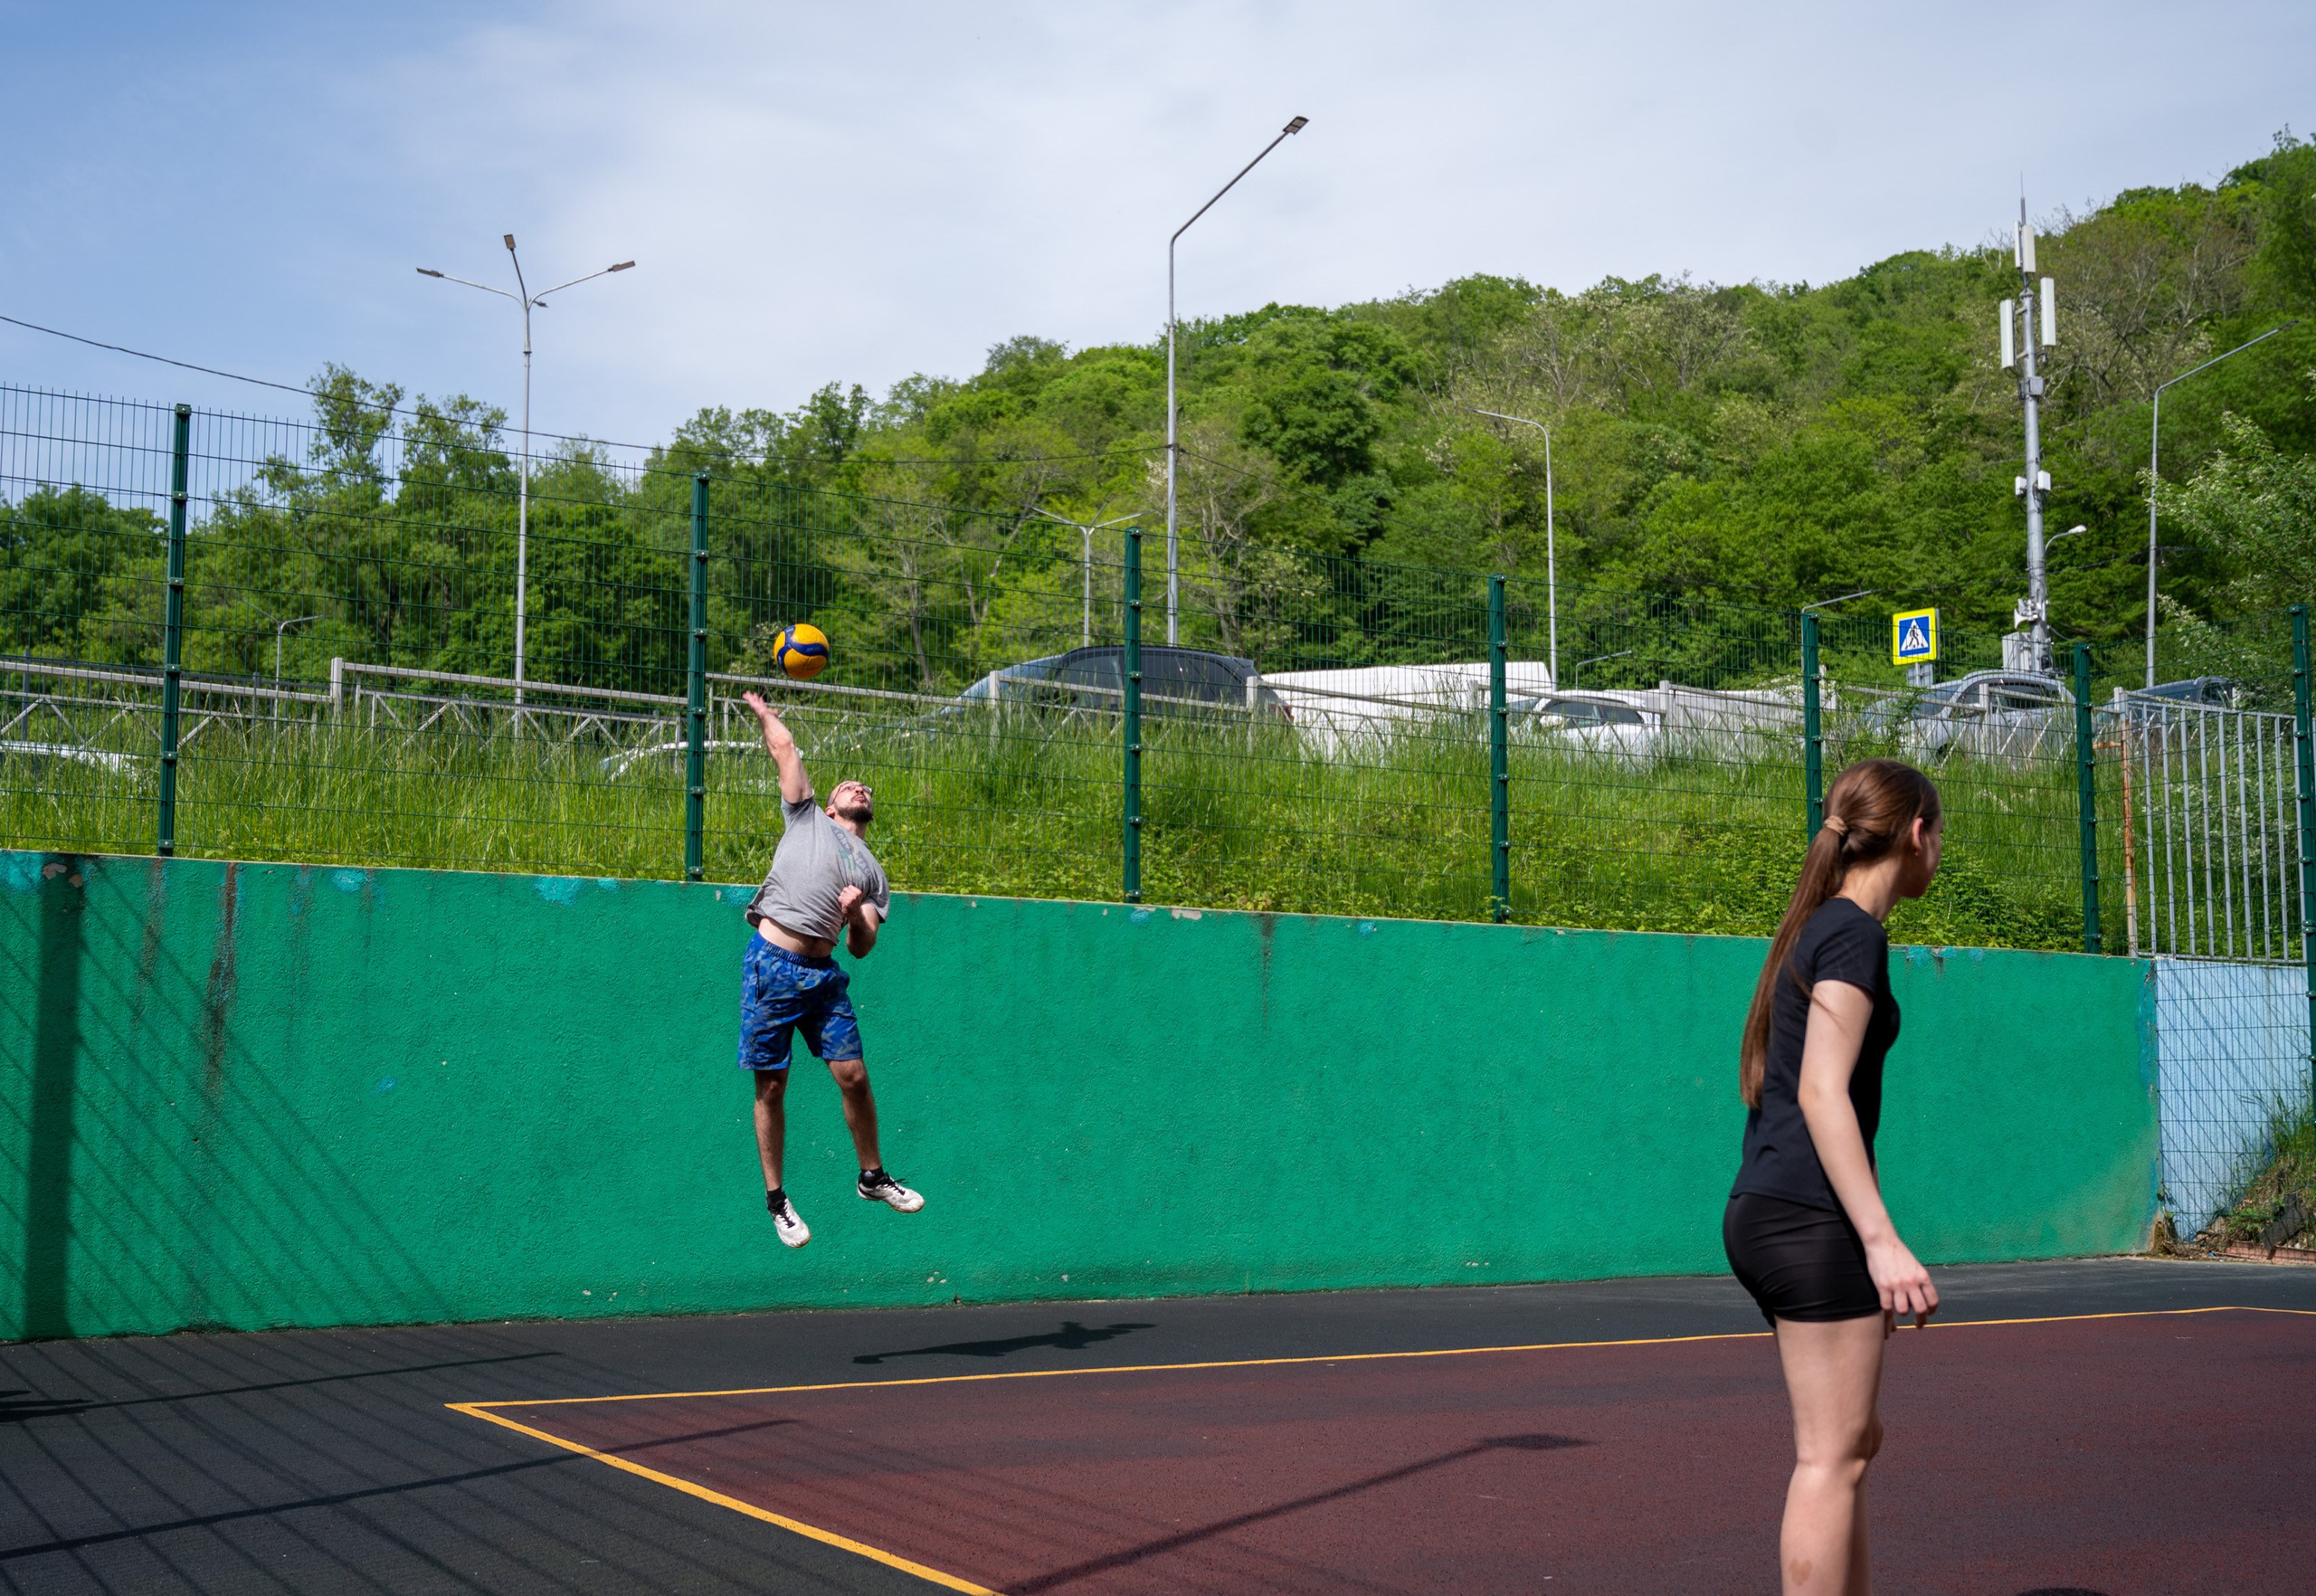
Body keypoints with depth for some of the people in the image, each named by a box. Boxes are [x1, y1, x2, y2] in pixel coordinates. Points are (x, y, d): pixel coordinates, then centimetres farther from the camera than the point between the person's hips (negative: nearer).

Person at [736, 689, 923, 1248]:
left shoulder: (872, 872, 19)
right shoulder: (807, 819, 12)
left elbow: (862, 947, 13)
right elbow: (784, 747, 10)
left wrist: (859, 915, -7)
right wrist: (764, 713, 24)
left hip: (823, 973, 3)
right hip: (771, 965, -3)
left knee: (854, 1075, -2)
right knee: (771, 1086, 0)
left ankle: (873, 1178, 18)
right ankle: (775, 1198, 12)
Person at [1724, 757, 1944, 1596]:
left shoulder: (1815, 929, 18)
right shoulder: (1854, 933, -10)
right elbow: (1822, 1093, -18)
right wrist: (1883, 1241, -23)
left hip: (1763, 1213, 10)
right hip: (1810, 1219, -10)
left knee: (1851, 1442, 17)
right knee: (1831, 1456, -6)